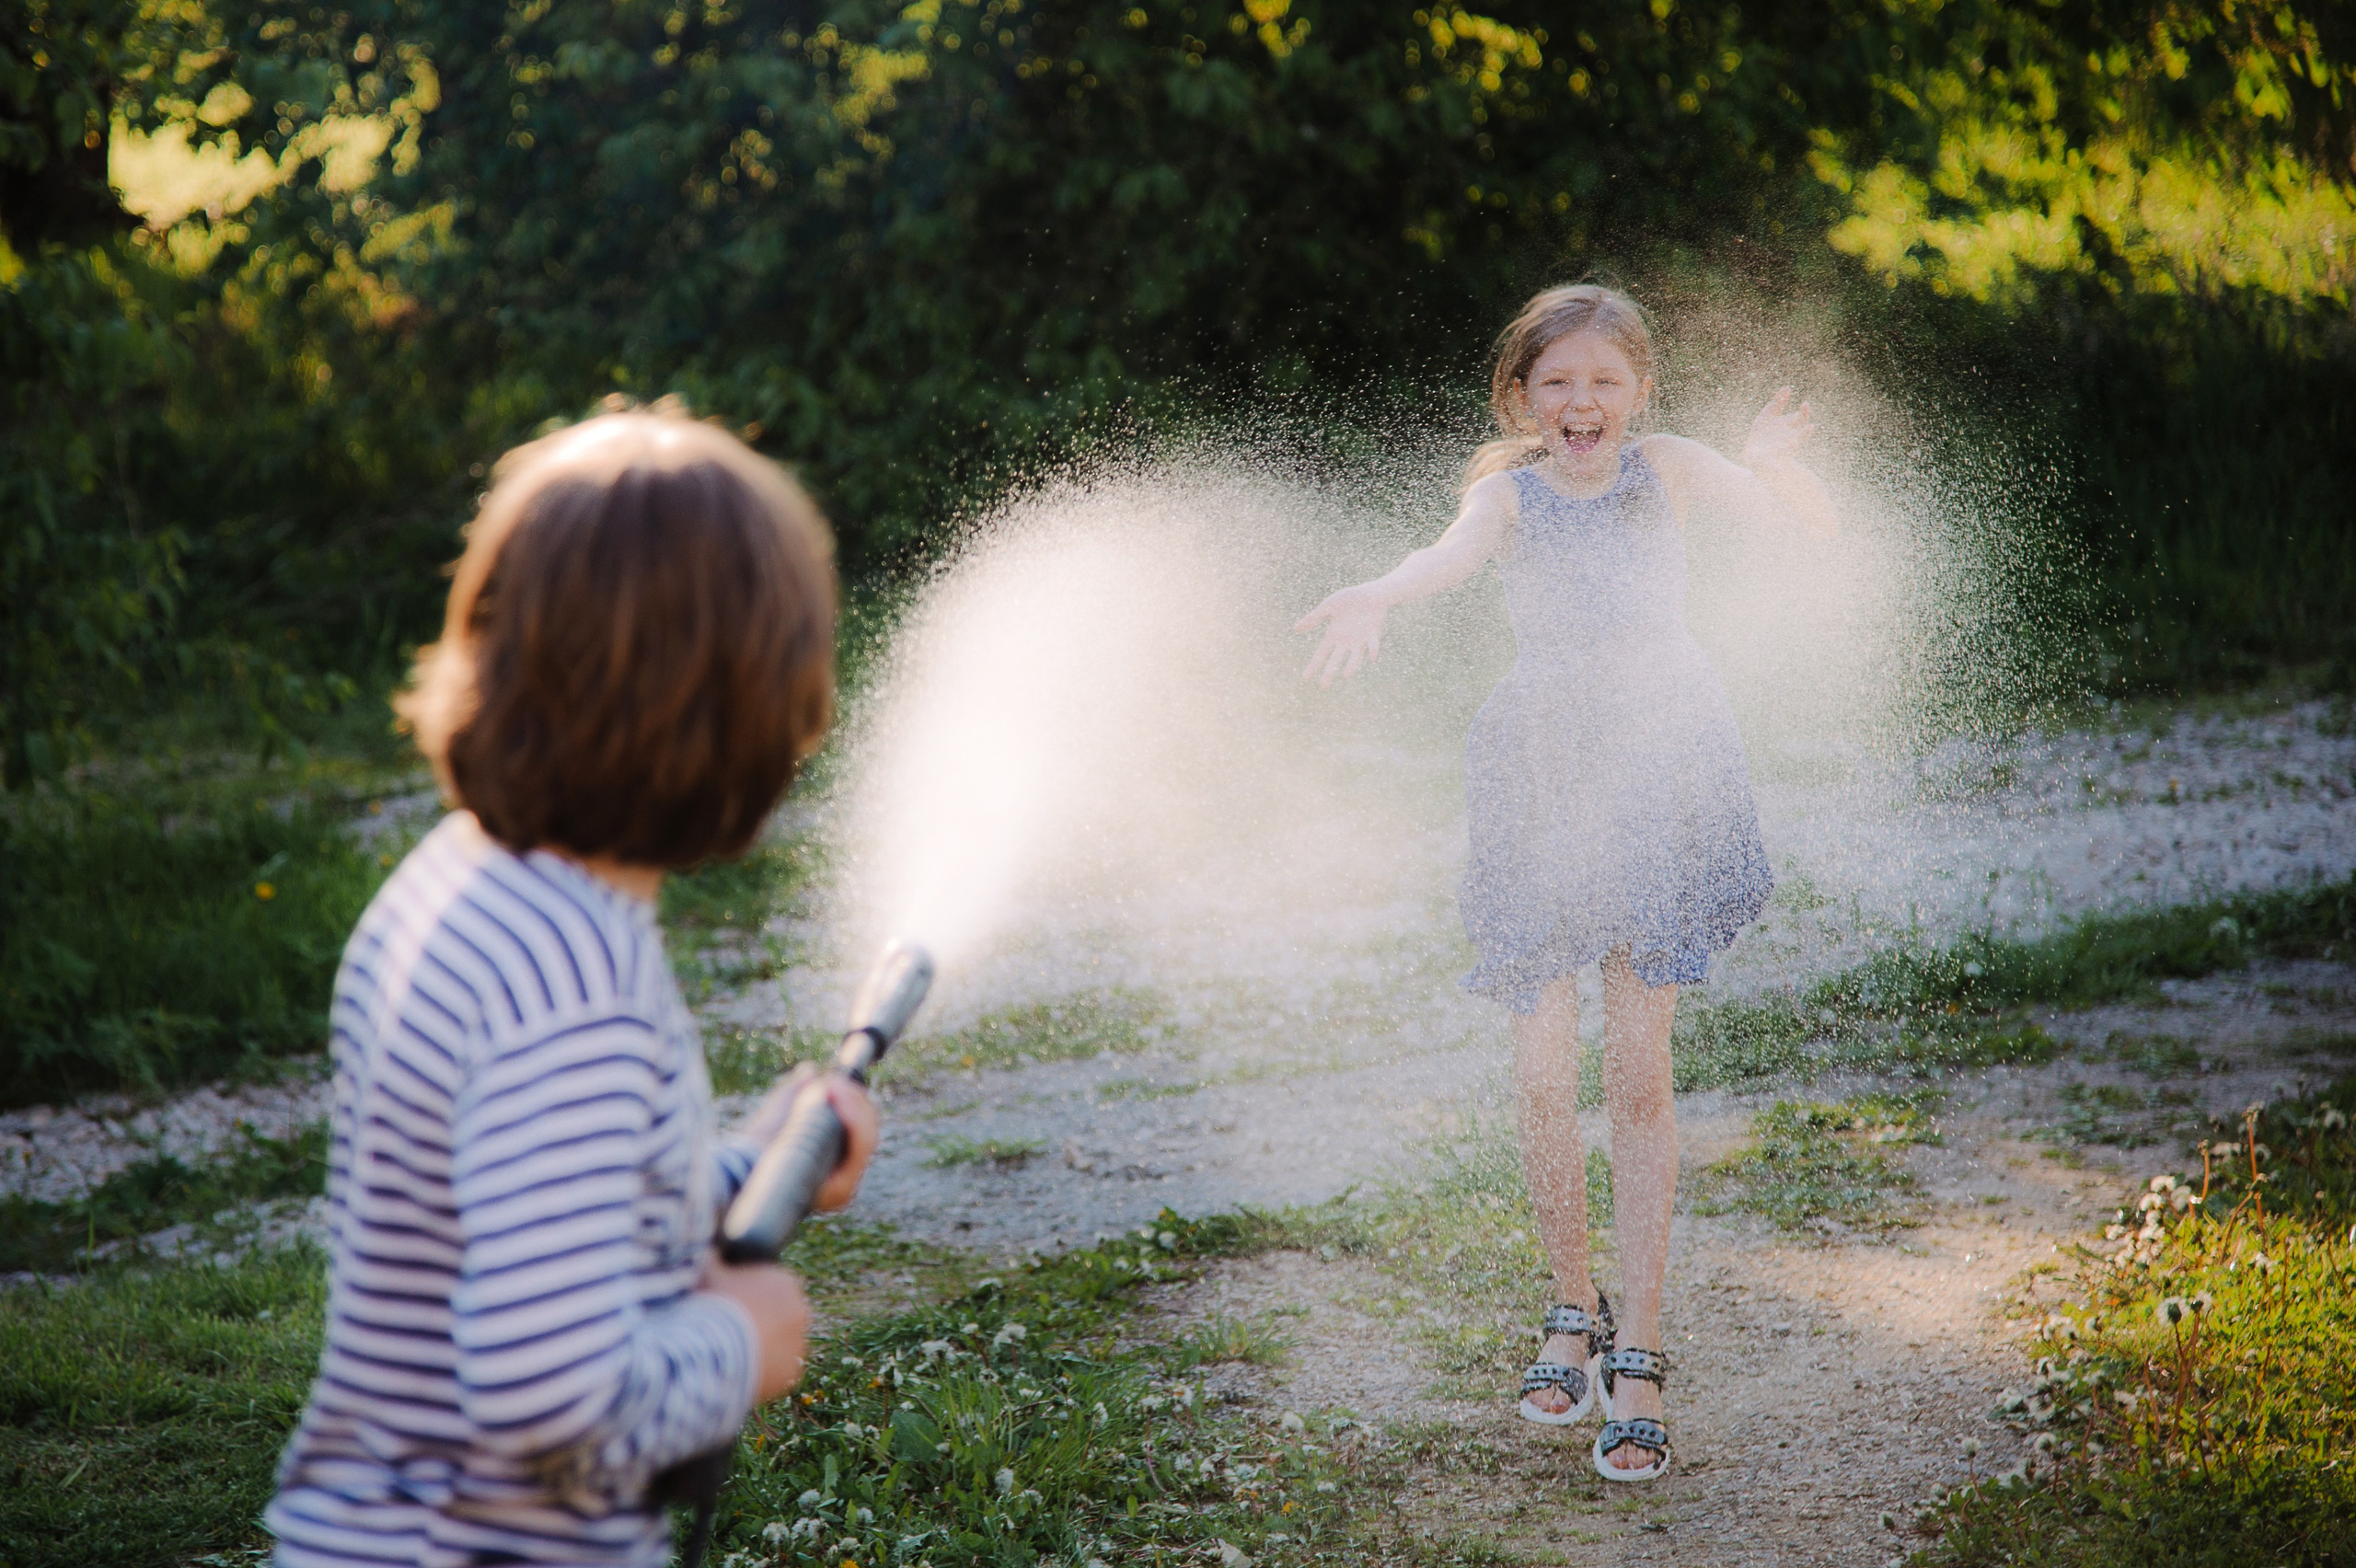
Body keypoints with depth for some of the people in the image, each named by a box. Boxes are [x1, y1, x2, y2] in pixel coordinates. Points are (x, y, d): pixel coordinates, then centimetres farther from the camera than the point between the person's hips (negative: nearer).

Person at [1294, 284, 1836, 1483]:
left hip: (1661, 775, 0)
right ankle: (1573, 1308, 23)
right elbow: (1454, 552, -24)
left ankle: (1637, 1351, 6)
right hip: (1539, 786, 0)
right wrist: (1377, 598, -48)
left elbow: (1816, 527, -10)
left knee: (1637, 1069, -1)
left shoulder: (1666, 470, 0)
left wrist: (1775, 466, -34)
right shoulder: (1510, 490, -2)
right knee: (1542, 1074, 1)